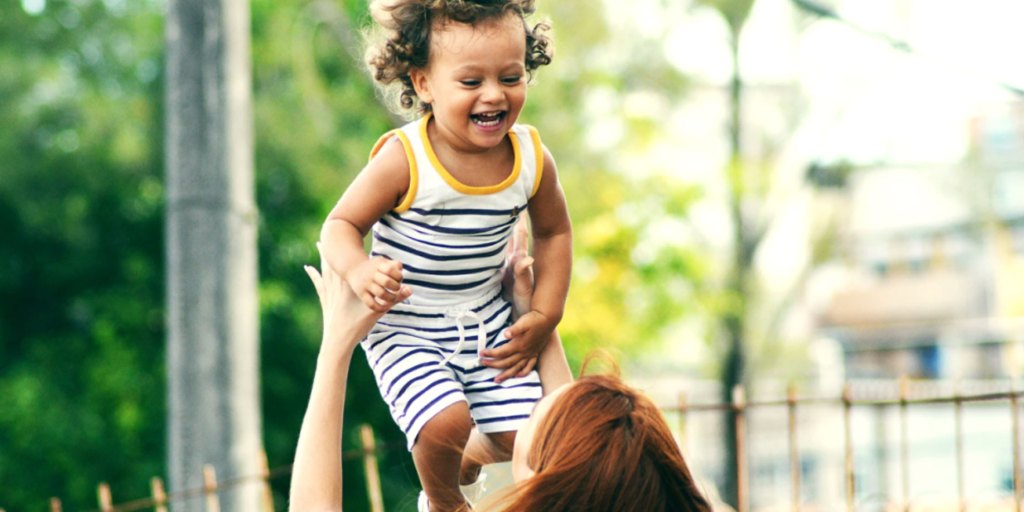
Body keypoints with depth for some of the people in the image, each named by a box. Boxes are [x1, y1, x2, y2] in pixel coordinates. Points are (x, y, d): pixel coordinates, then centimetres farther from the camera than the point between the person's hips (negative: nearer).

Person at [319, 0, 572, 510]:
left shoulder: (532, 159, -9)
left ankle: (469, 461, 37)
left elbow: (553, 232, 9)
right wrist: (358, 270, -36)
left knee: (521, 436, -1)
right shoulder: (405, 160, -23)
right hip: (406, 329, -4)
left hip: (488, 322, 4)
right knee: (446, 425, -23)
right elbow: (342, 224, -14)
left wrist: (543, 317, 2)